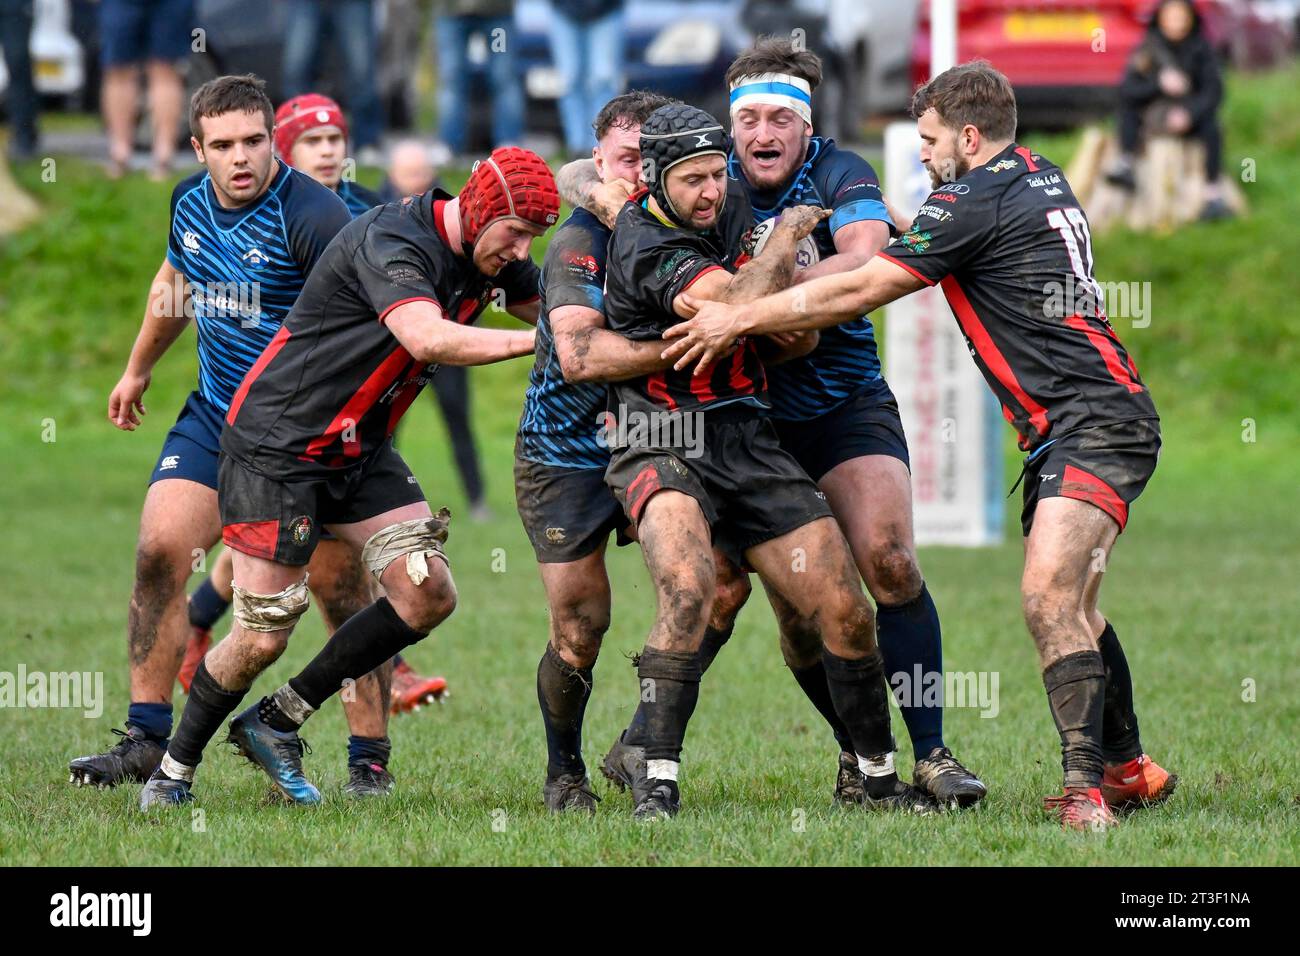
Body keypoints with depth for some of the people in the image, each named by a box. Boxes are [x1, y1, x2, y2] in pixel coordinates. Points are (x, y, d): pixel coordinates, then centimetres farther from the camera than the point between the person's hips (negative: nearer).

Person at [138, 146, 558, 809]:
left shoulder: (488, 256, 1)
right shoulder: (389, 242, -26)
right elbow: (428, 338, -42)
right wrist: (538, 339, -40)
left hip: (360, 452, 8)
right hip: (276, 448, -8)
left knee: (428, 594, -6)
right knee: (263, 636, -8)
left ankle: (277, 723, 8)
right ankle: (174, 768, 17)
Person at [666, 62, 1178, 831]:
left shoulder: (976, 202, -13)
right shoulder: (1039, 179, 15)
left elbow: (856, 292, -11)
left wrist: (738, 318, -5)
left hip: (1093, 424, -11)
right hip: (1064, 428, 11)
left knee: (1048, 595, -22)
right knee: (1068, 607, 17)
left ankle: (1087, 785, -28)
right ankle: (1129, 769, 28)